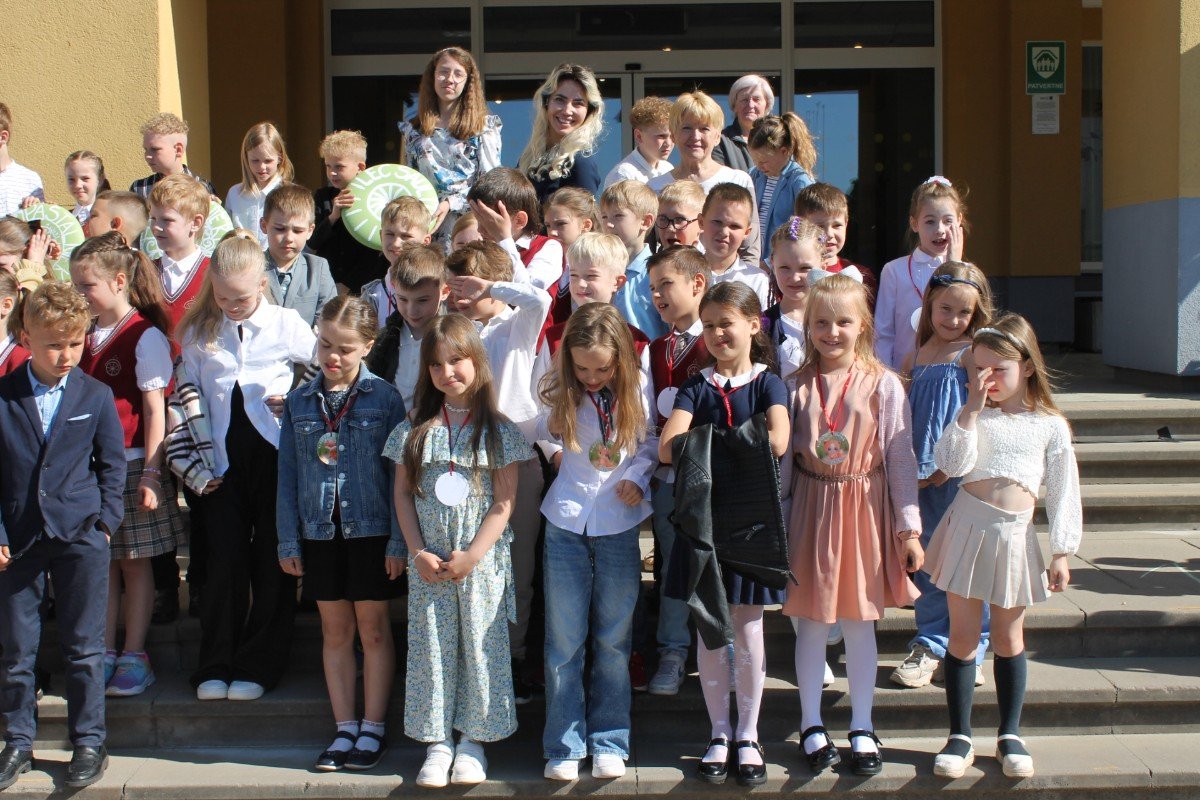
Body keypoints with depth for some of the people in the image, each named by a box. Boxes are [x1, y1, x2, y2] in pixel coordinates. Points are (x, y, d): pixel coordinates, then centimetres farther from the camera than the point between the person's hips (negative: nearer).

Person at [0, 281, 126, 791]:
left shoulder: (96, 396, 1)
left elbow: (112, 464, 6)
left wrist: (105, 522, -1)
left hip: (81, 538, -1)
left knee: (84, 648, 5)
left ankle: (88, 742, 16)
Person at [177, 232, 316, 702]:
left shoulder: (286, 324, -2)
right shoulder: (197, 332, 6)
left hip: (276, 456, -2)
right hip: (223, 463, 2)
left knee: (272, 564, 4)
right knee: (223, 561, 4)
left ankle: (258, 665, 16)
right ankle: (215, 666, 14)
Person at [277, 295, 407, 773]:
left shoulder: (384, 398, -6)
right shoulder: (299, 402, 4)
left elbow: (399, 475, -6)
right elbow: (288, 475, 7)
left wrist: (398, 541, -9)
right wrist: (288, 540, 4)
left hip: (371, 531, -3)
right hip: (320, 532, 3)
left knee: (373, 629, 7)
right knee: (335, 631, 11)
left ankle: (372, 729, 18)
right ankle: (344, 730, 20)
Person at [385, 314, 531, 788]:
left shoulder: (499, 430, -2)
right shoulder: (415, 430, 5)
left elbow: (504, 503, -5)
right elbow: (403, 494, 4)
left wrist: (472, 556, -13)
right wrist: (419, 553, -7)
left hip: (482, 561, -2)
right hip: (428, 562, 2)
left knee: (480, 646, 4)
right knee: (430, 647, 6)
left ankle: (472, 740, 17)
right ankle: (437, 742, 17)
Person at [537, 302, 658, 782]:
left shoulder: (636, 388, -8)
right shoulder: (559, 391, -6)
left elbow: (649, 444, 3)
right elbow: (542, 437, 4)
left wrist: (637, 477, -13)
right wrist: (552, 426, -17)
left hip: (619, 523, 0)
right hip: (567, 522, 0)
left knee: (613, 639, 9)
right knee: (564, 640, 6)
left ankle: (609, 742, 21)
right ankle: (564, 745, 16)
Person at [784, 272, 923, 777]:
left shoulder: (884, 384, -5)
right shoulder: (796, 385, -1)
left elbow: (900, 457, -2)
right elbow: (782, 459, 4)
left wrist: (909, 528, -3)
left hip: (865, 510, -1)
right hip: (811, 507, 1)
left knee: (860, 621, 9)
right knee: (811, 620, 9)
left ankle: (862, 728, 23)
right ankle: (811, 724, 24)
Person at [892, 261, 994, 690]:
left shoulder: (972, 353, -5)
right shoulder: (916, 356, 12)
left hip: (961, 473, -5)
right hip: (923, 474, 5)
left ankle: (970, 651, 13)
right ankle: (930, 647, 20)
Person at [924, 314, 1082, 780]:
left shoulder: (1050, 425, 2)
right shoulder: (973, 415, 4)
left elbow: (1063, 492, 3)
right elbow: (953, 463, -12)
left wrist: (1061, 553, 1)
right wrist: (972, 410, -14)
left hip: (1014, 536, 0)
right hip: (967, 528, 0)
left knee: (1009, 638, 11)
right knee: (962, 636, 4)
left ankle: (1010, 735, 23)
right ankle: (960, 737, 14)